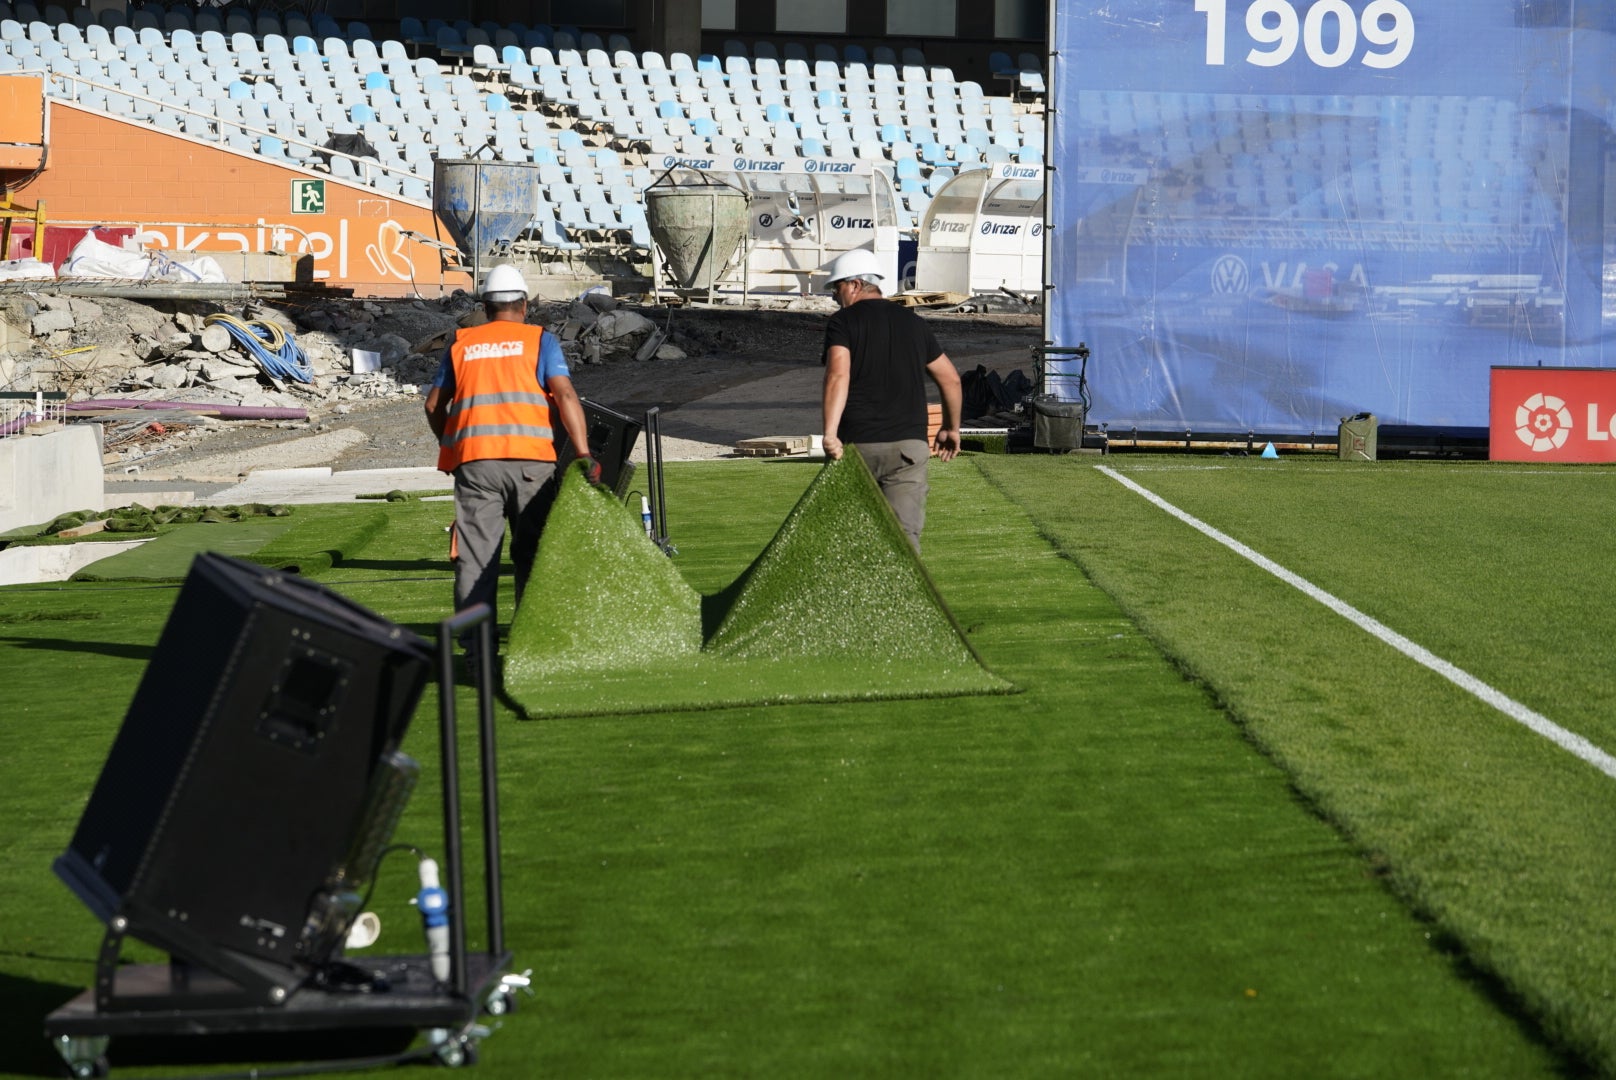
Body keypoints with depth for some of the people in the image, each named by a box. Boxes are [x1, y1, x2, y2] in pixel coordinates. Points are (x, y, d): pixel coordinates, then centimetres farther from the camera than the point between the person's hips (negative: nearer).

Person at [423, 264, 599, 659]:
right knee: (532, 553, 8)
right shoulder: (539, 340, 10)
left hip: (474, 461, 1)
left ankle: (477, 647, -4)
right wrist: (584, 454, -8)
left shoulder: (461, 344, 17)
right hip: (530, 460, -1)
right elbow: (565, 396, -4)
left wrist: (450, 446, 35)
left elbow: (434, 405, 19)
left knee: (476, 556, 1)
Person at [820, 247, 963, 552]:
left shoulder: (842, 322, -1)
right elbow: (950, 378, 18)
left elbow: (838, 375, -18)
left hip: (858, 444, -2)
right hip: (910, 444, 3)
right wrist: (951, 428, 32)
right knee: (905, 535, -5)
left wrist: (830, 433, -26)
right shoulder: (914, 323, 14)